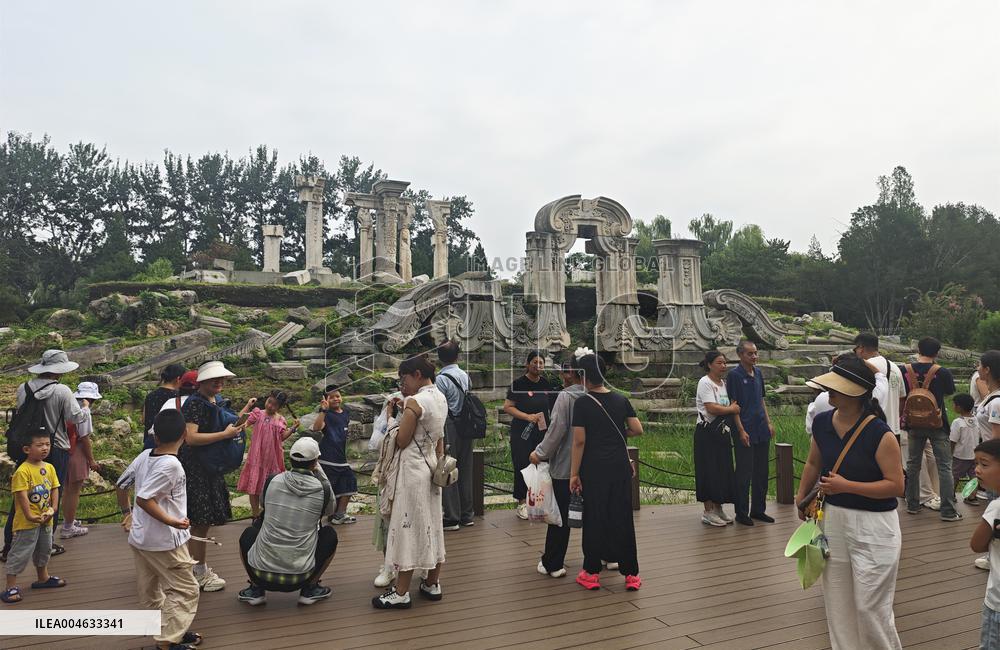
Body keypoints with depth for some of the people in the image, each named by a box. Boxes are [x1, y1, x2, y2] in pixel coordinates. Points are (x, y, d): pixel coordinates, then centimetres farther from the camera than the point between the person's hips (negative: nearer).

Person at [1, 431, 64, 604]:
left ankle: (43, 578, 39)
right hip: (27, 522, -8)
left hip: (46, 520, 8)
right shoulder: (22, 471, -20)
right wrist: (30, 515, -25)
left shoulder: (49, 468, 3)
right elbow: (22, 495, -23)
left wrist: (53, 509, -6)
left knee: (44, 550, 22)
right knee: (20, 553, -1)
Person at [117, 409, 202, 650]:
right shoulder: (171, 464, -21)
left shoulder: (145, 455, 1)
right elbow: (144, 499, -27)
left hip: (139, 538, 9)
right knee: (185, 590, 4)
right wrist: (171, 521, -24)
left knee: (150, 594, 19)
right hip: (165, 542, -9)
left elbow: (120, 486, 10)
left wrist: (127, 512, 24)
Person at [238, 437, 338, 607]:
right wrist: (318, 472, 16)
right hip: (300, 576, -2)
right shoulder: (322, 489, -7)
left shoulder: (272, 481, -2)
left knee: (248, 534, 29)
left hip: (261, 572, 2)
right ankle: (310, 589, 16)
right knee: (330, 534, 21)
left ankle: (256, 589, 20)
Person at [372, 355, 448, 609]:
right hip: (431, 465, 9)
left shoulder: (414, 402, -19)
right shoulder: (441, 398, 7)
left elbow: (401, 441, -15)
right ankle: (432, 584, 26)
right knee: (432, 524, 15)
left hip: (412, 468, -8)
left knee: (408, 526, -1)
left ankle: (401, 593, 8)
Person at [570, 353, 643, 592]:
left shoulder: (582, 403, -10)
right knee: (622, 518, 9)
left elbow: (579, 441, -11)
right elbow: (637, 430, 1)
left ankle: (592, 573, 16)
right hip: (620, 467, 3)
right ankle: (630, 574, 14)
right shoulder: (621, 400, 2)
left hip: (593, 469, -3)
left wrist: (574, 473, -6)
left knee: (594, 519, 7)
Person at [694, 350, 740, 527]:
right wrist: (732, 409, -9)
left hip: (722, 432, 8)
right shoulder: (705, 382, -12)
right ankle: (708, 512, 5)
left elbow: (730, 406, 17)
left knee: (723, 470, 9)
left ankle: (718, 508, 20)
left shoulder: (723, 383, 12)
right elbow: (712, 408, -20)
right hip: (707, 432, -8)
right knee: (709, 470, -3)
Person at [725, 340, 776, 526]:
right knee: (744, 474, 0)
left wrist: (769, 422, 11)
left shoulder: (758, 373, 11)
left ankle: (758, 510, 23)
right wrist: (741, 430, -15)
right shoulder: (734, 375, -9)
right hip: (745, 432, -7)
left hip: (762, 430, 7)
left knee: (762, 472, 12)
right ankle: (741, 513, 10)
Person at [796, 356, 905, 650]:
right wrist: (801, 497, 20)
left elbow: (896, 485, -17)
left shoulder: (880, 434, -20)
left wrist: (847, 486, -23)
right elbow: (813, 464, 14)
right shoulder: (822, 422, -3)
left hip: (872, 527, -6)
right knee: (836, 602, 17)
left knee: (870, 606, 4)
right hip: (832, 518, 6)